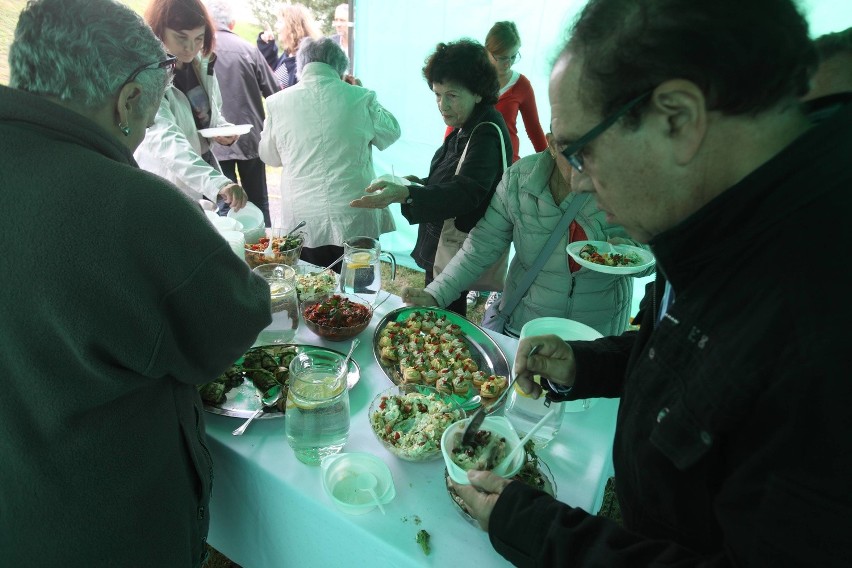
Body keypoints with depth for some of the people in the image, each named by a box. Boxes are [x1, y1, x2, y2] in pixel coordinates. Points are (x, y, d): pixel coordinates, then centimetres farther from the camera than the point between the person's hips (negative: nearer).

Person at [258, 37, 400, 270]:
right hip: (356, 222, 0)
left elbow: (269, 156, 11)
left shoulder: (278, 102, -2)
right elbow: (391, 133, 11)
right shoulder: (361, 98, -6)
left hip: (303, 223, 1)